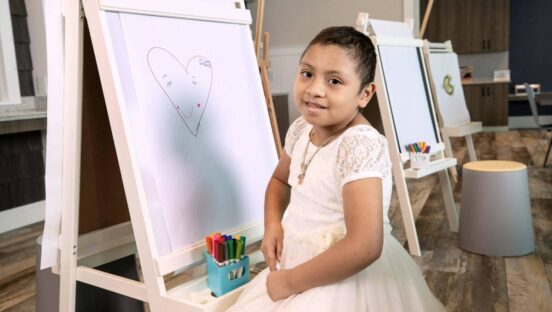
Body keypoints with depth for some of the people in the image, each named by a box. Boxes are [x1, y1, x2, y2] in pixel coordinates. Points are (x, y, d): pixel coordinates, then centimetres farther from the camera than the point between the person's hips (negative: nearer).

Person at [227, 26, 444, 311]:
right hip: (300, 260, 7)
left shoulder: (360, 145, -26)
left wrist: (290, 282, -20)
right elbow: (280, 180, 17)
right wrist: (272, 224, -1)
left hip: (347, 278, -7)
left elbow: (364, 247, -31)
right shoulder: (301, 129, -2)